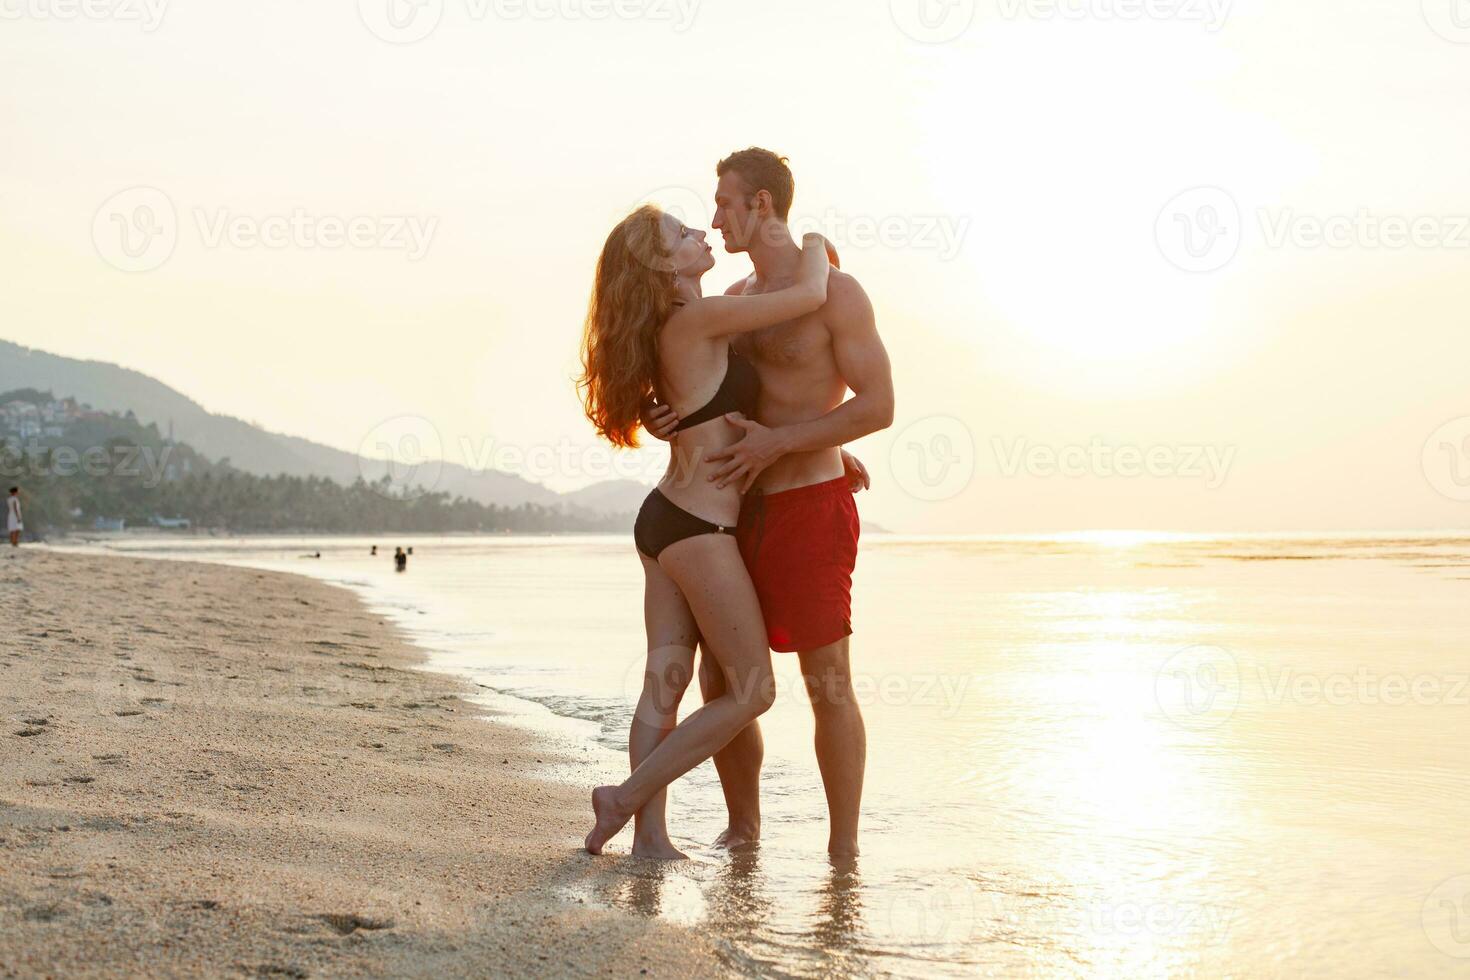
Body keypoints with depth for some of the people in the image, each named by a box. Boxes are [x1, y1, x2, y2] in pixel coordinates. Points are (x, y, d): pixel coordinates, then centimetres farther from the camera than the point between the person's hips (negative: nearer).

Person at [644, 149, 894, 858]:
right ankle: (742, 829, 21)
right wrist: (661, 418, -6)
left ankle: (843, 851, 4)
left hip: (812, 508, -7)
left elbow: (879, 406, -13)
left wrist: (776, 443, -20)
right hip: (743, 514, 7)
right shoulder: (734, 300, 15)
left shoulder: (836, 292, -7)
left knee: (827, 684, -5)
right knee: (720, 680, 6)